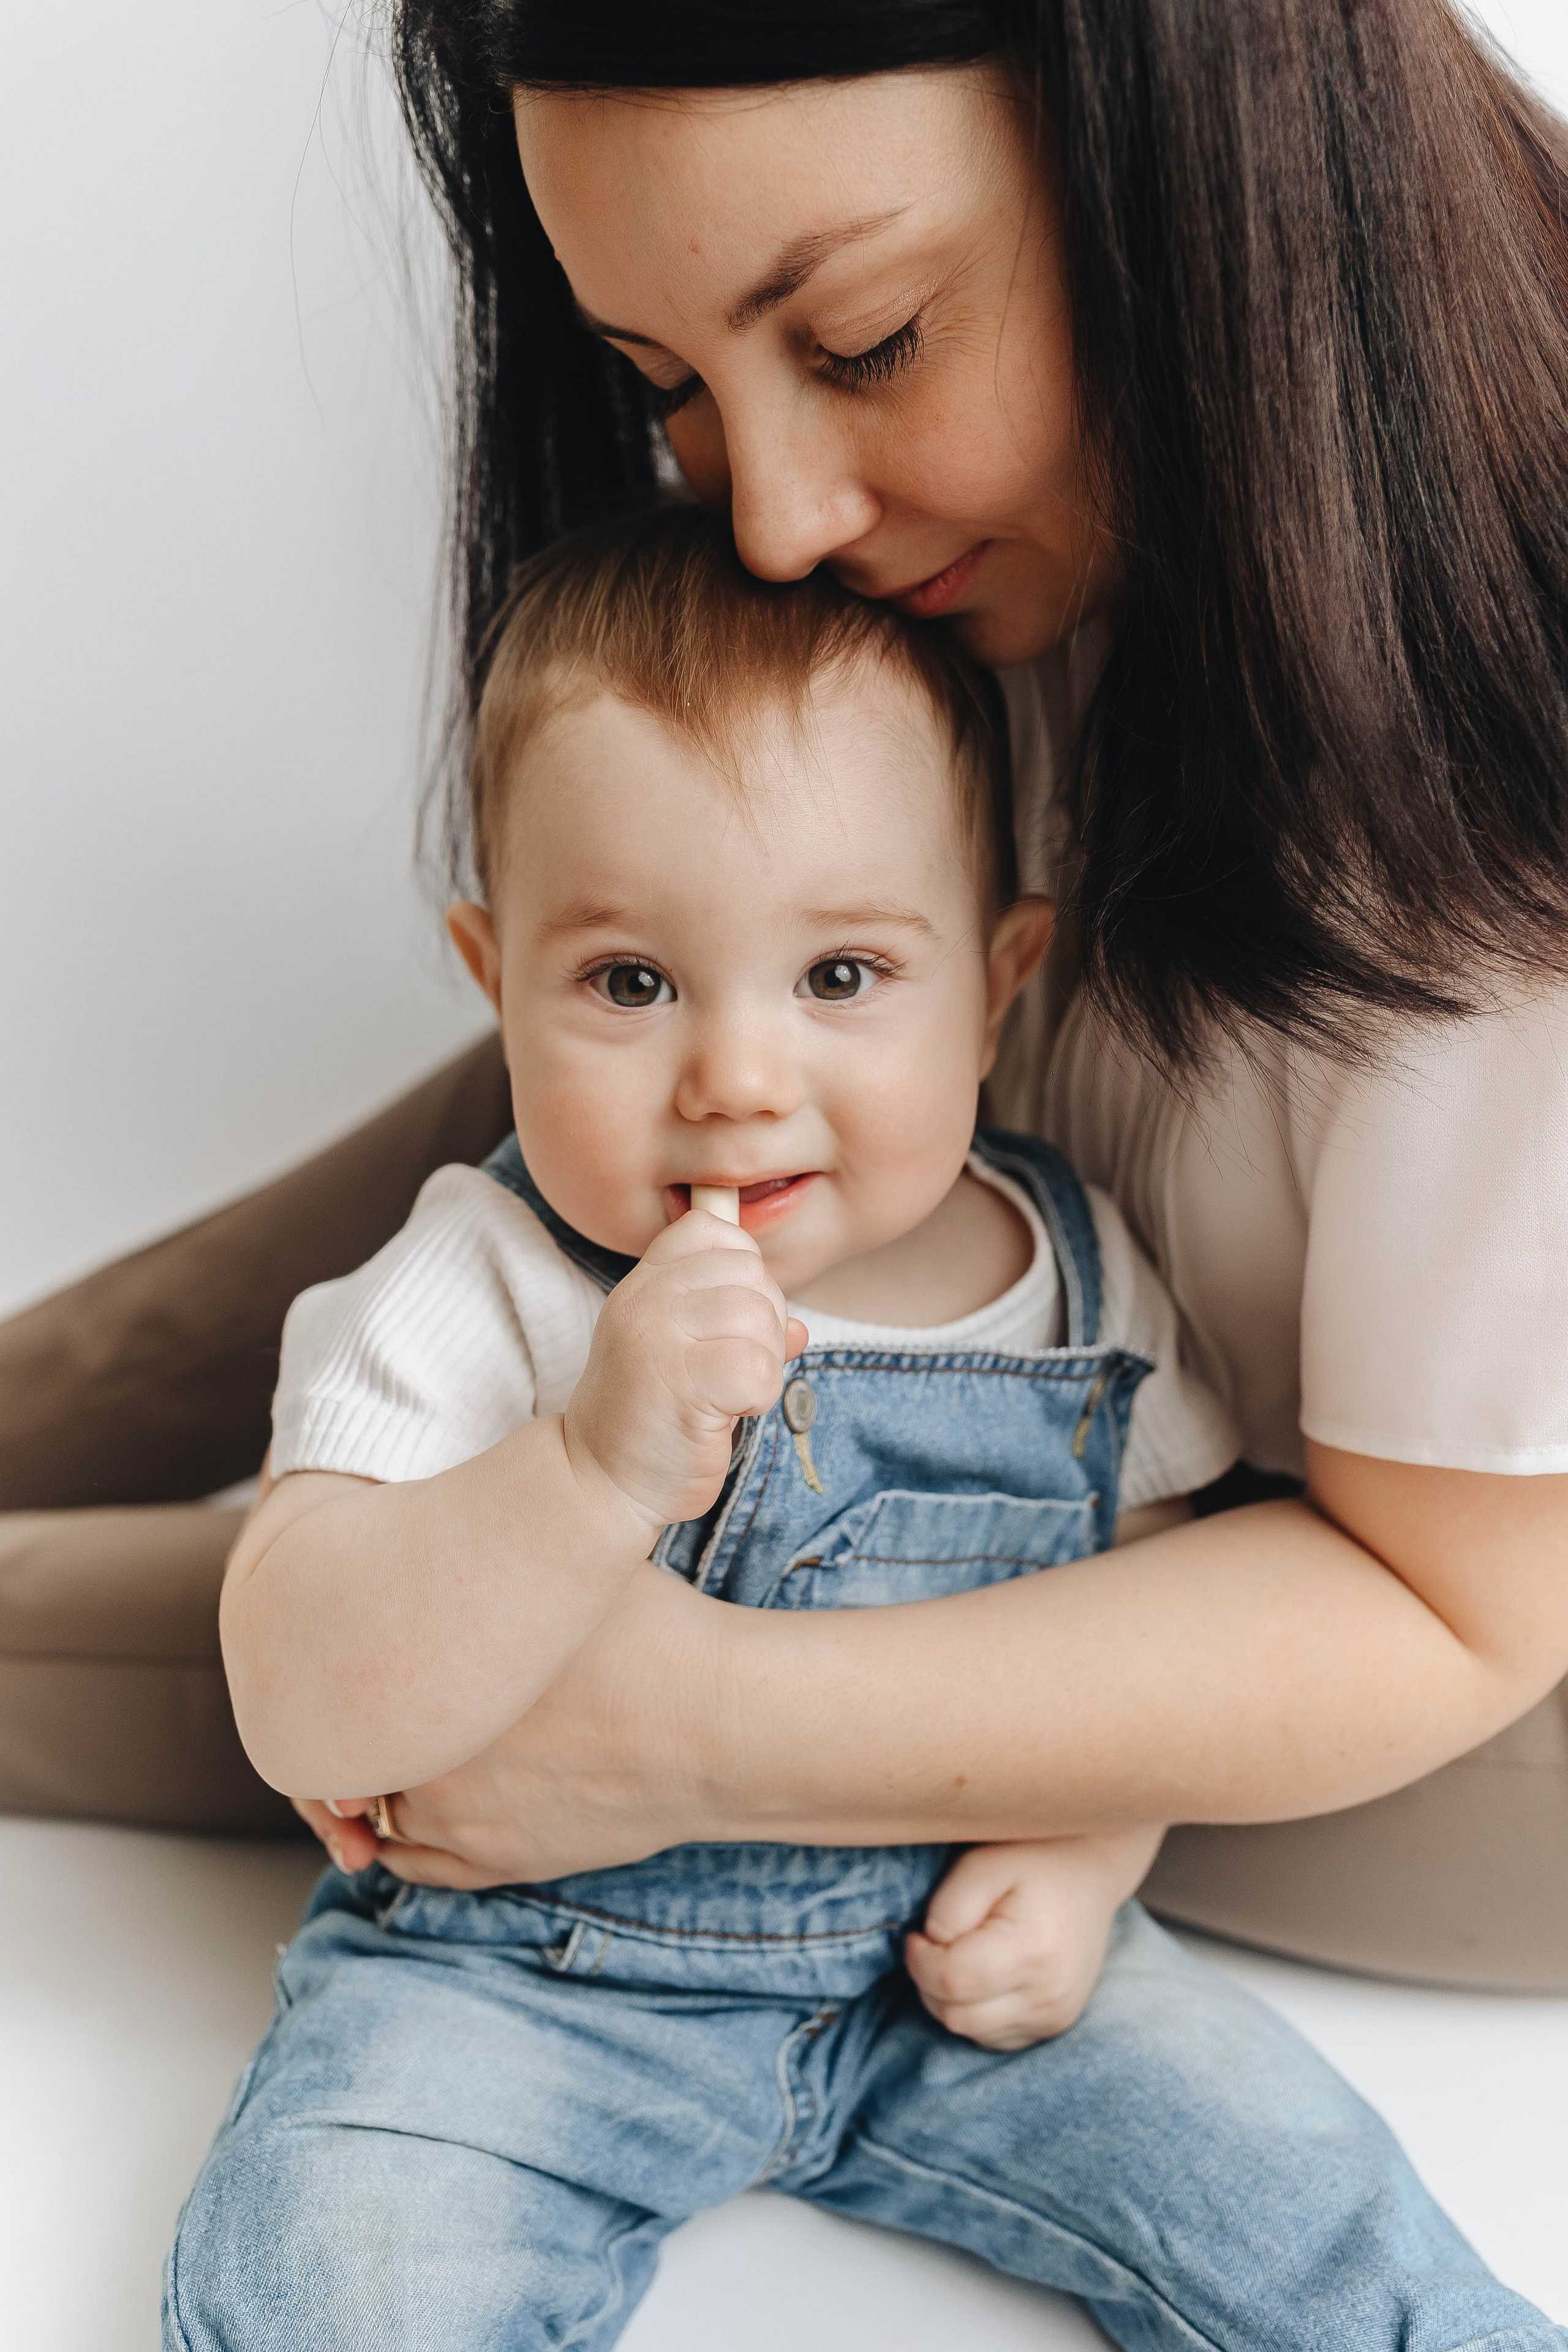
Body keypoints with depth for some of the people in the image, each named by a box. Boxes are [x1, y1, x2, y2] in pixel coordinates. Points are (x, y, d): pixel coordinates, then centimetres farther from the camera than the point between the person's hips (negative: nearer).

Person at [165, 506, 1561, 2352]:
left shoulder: (1077, 1283, -5)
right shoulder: (472, 1305, -17)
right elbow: (305, 1719, -27)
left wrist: (1086, 1858, -7)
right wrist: (596, 1462, -40)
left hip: (948, 1950, 3)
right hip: (523, 1972, -2)